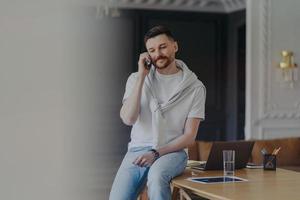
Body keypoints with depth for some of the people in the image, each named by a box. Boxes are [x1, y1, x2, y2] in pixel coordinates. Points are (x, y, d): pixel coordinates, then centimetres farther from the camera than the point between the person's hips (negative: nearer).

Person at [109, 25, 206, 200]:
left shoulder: (194, 87, 1)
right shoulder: (136, 79, 8)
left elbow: (189, 136, -1)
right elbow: (128, 119, -8)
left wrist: (157, 153, -15)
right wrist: (142, 76, -8)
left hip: (172, 152, -2)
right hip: (138, 151, 3)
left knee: (157, 175, -37)